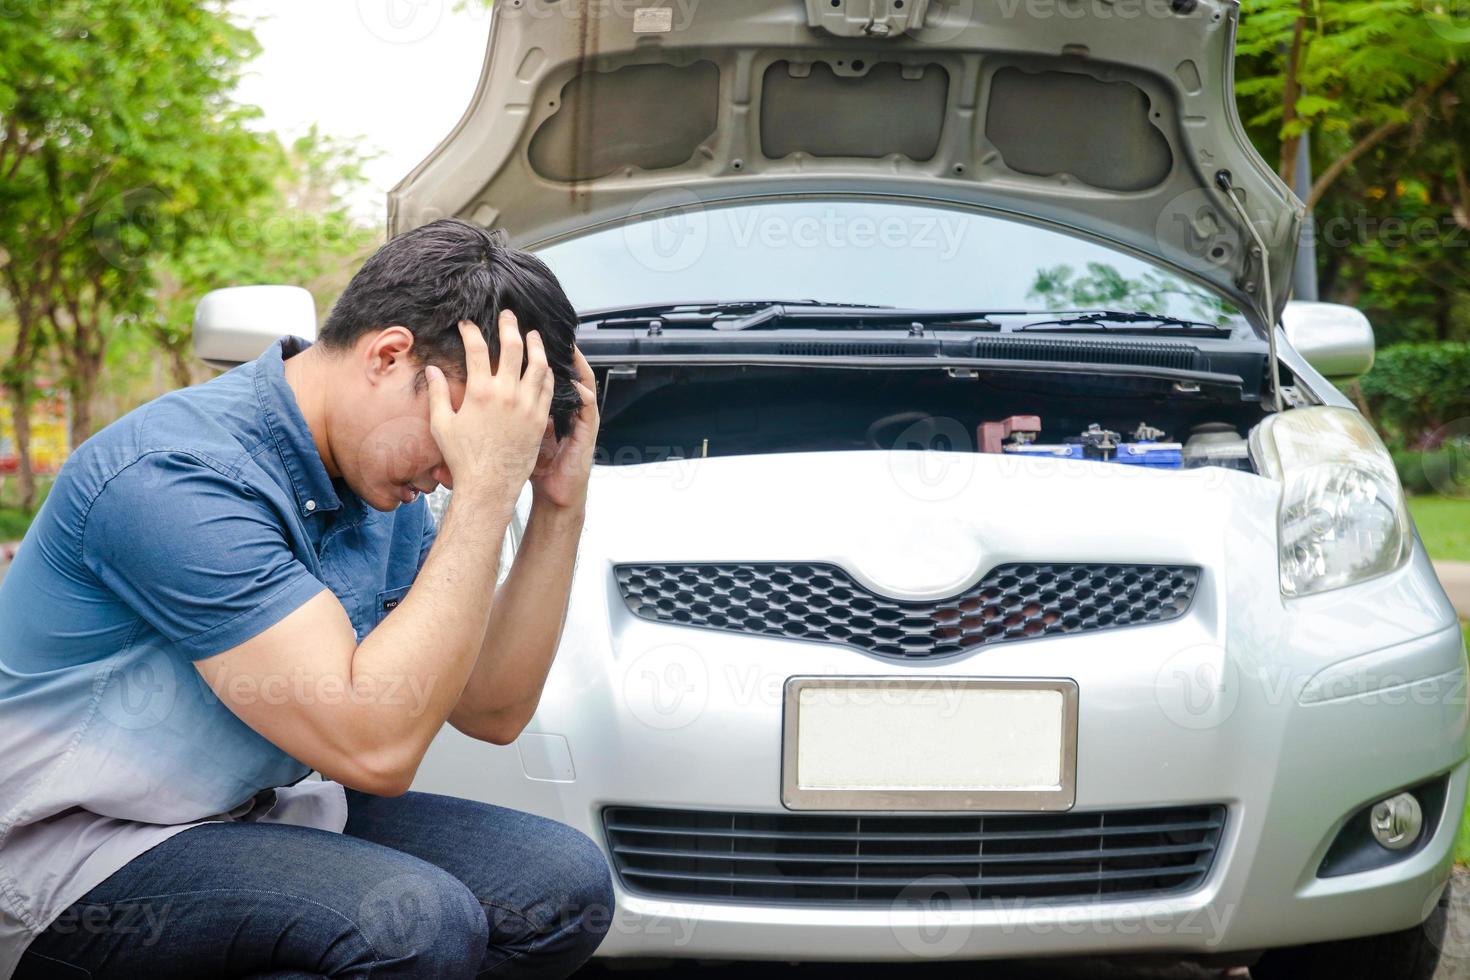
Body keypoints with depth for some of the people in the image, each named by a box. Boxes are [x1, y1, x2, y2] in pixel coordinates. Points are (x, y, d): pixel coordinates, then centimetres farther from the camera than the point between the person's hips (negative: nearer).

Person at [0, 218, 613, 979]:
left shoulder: (382, 485, 3)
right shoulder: (175, 479, -25)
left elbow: (492, 712, 6)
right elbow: (375, 747, -30)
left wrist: (560, 506, -5)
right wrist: (485, 491, -28)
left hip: (252, 815, 9)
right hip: (75, 860, -9)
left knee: (565, 884, -7)